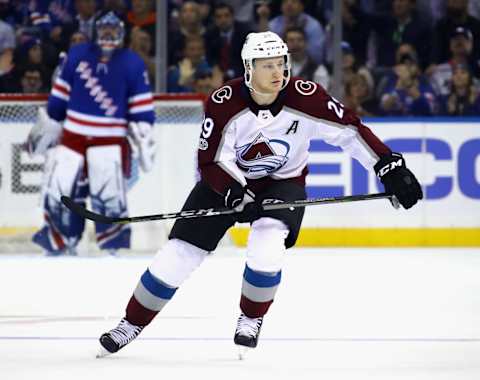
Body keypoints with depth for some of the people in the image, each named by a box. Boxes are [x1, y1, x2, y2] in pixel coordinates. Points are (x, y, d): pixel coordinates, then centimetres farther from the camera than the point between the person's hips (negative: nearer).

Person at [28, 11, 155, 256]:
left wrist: (144, 141, -6)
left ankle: (112, 245, -1)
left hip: (110, 139, -3)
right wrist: (47, 124, 17)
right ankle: (60, 243, 15)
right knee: (59, 189, 0)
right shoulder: (77, 55, 4)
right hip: (72, 135, 3)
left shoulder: (132, 64, -3)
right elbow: (59, 96, 14)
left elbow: (142, 109, -1)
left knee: (108, 193, -14)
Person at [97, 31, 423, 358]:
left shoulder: (305, 97, -22)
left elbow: (349, 129, -16)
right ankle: (132, 324, 12)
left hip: (283, 181, 0)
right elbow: (211, 161, -20)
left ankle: (251, 319, -2)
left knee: (268, 241, -28)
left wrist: (390, 167, -19)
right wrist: (237, 195, -36)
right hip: (227, 179, 0)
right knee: (181, 252, -5)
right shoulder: (224, 103, -24)